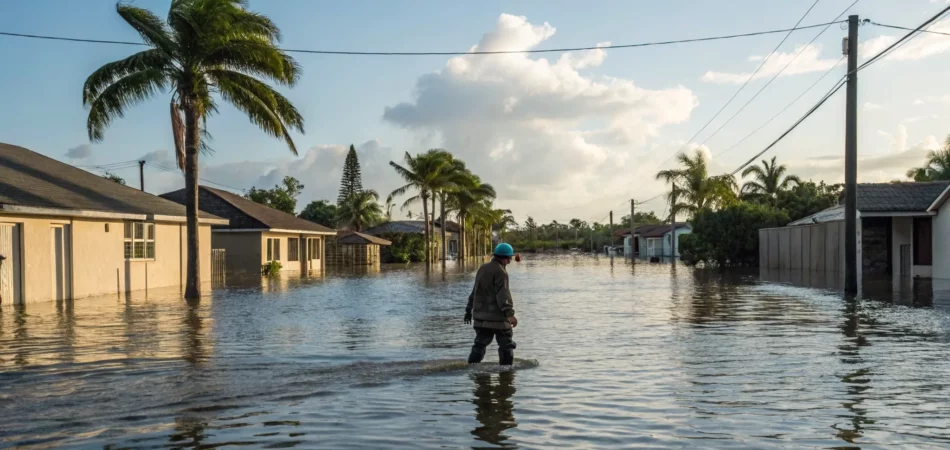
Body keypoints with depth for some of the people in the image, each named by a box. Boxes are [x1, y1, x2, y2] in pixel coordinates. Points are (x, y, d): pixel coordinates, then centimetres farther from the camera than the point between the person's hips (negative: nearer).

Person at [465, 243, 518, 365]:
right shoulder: (500, 272, -12)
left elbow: (475, 291, 20)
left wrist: (469, 310, 27)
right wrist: (510, 314, -29)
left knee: (480, 344, 9)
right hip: (497, 316, -7)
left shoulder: (482, 268, 13)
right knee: (506, 345, 6)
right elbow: (503, 295, -23)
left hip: (480, 315, 7)